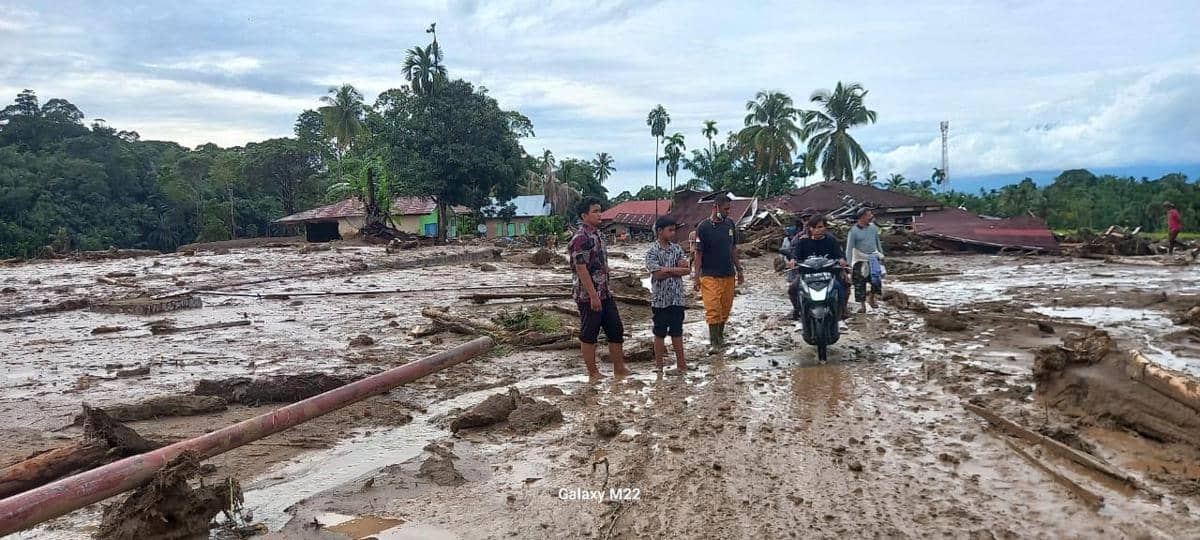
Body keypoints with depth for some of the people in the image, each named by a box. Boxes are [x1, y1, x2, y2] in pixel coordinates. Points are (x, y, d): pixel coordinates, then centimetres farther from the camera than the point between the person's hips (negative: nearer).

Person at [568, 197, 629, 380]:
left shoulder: (599, 235, 12)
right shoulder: (581, 239, -16)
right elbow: (581, 269, -20)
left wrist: (607, 290, 19)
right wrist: (593, 296, -21)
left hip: (605, 294, 9)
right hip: (589, 296, -9)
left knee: (616, 331, 12)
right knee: (589, 335, 3)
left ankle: (619, 369, 21)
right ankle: (593, 374, 13)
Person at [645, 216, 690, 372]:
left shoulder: (677, 248, 6)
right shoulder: (652, 251, -8)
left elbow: (687, 269, -3)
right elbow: (657, 274, -18)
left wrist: (668, 270, -15)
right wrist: (677, 269, -10)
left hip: (677, 298, 4)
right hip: (660, 299, -4)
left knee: (677, 332, 11)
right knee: (660, 333, 6)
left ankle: (681, 363, 17)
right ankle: (659, 365, 15)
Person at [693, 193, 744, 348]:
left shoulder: (730, 223, 5)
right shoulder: (703, 227, -10)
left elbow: (733, 248, 13)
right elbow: (698, 253, -7)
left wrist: (739, 270, 14)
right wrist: (697, 277, -10)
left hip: (729, 274, 5)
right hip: (710, 276, -5)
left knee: (725, 308, 11)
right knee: (713, 309, -6)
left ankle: (720, 335, 25)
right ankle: (714, 340, 4)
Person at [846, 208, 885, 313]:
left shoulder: (873, 227, 2)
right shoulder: (854, 231, -11)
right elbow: (849, 248, -10)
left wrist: (881, 254, 19)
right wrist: (850, 265, -13)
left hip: (873, 257, 3)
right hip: (860, 259, -3)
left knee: (877, 278, -13)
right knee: (860, 283, 2)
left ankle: (872, 297, 8)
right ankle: (863, 304, 15)